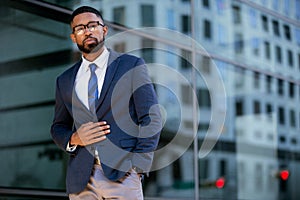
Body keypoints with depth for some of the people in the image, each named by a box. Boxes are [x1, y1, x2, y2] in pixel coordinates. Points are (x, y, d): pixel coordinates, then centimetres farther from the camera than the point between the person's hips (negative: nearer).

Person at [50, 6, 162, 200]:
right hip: (81, 180, 3)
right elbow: (58, 127, 21)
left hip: (122, 174, -3)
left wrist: (138, 166, -8)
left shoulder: (132, 66, 5)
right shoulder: (65, 80, 15)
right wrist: (73, 139, -2)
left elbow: (151, 118, 0)